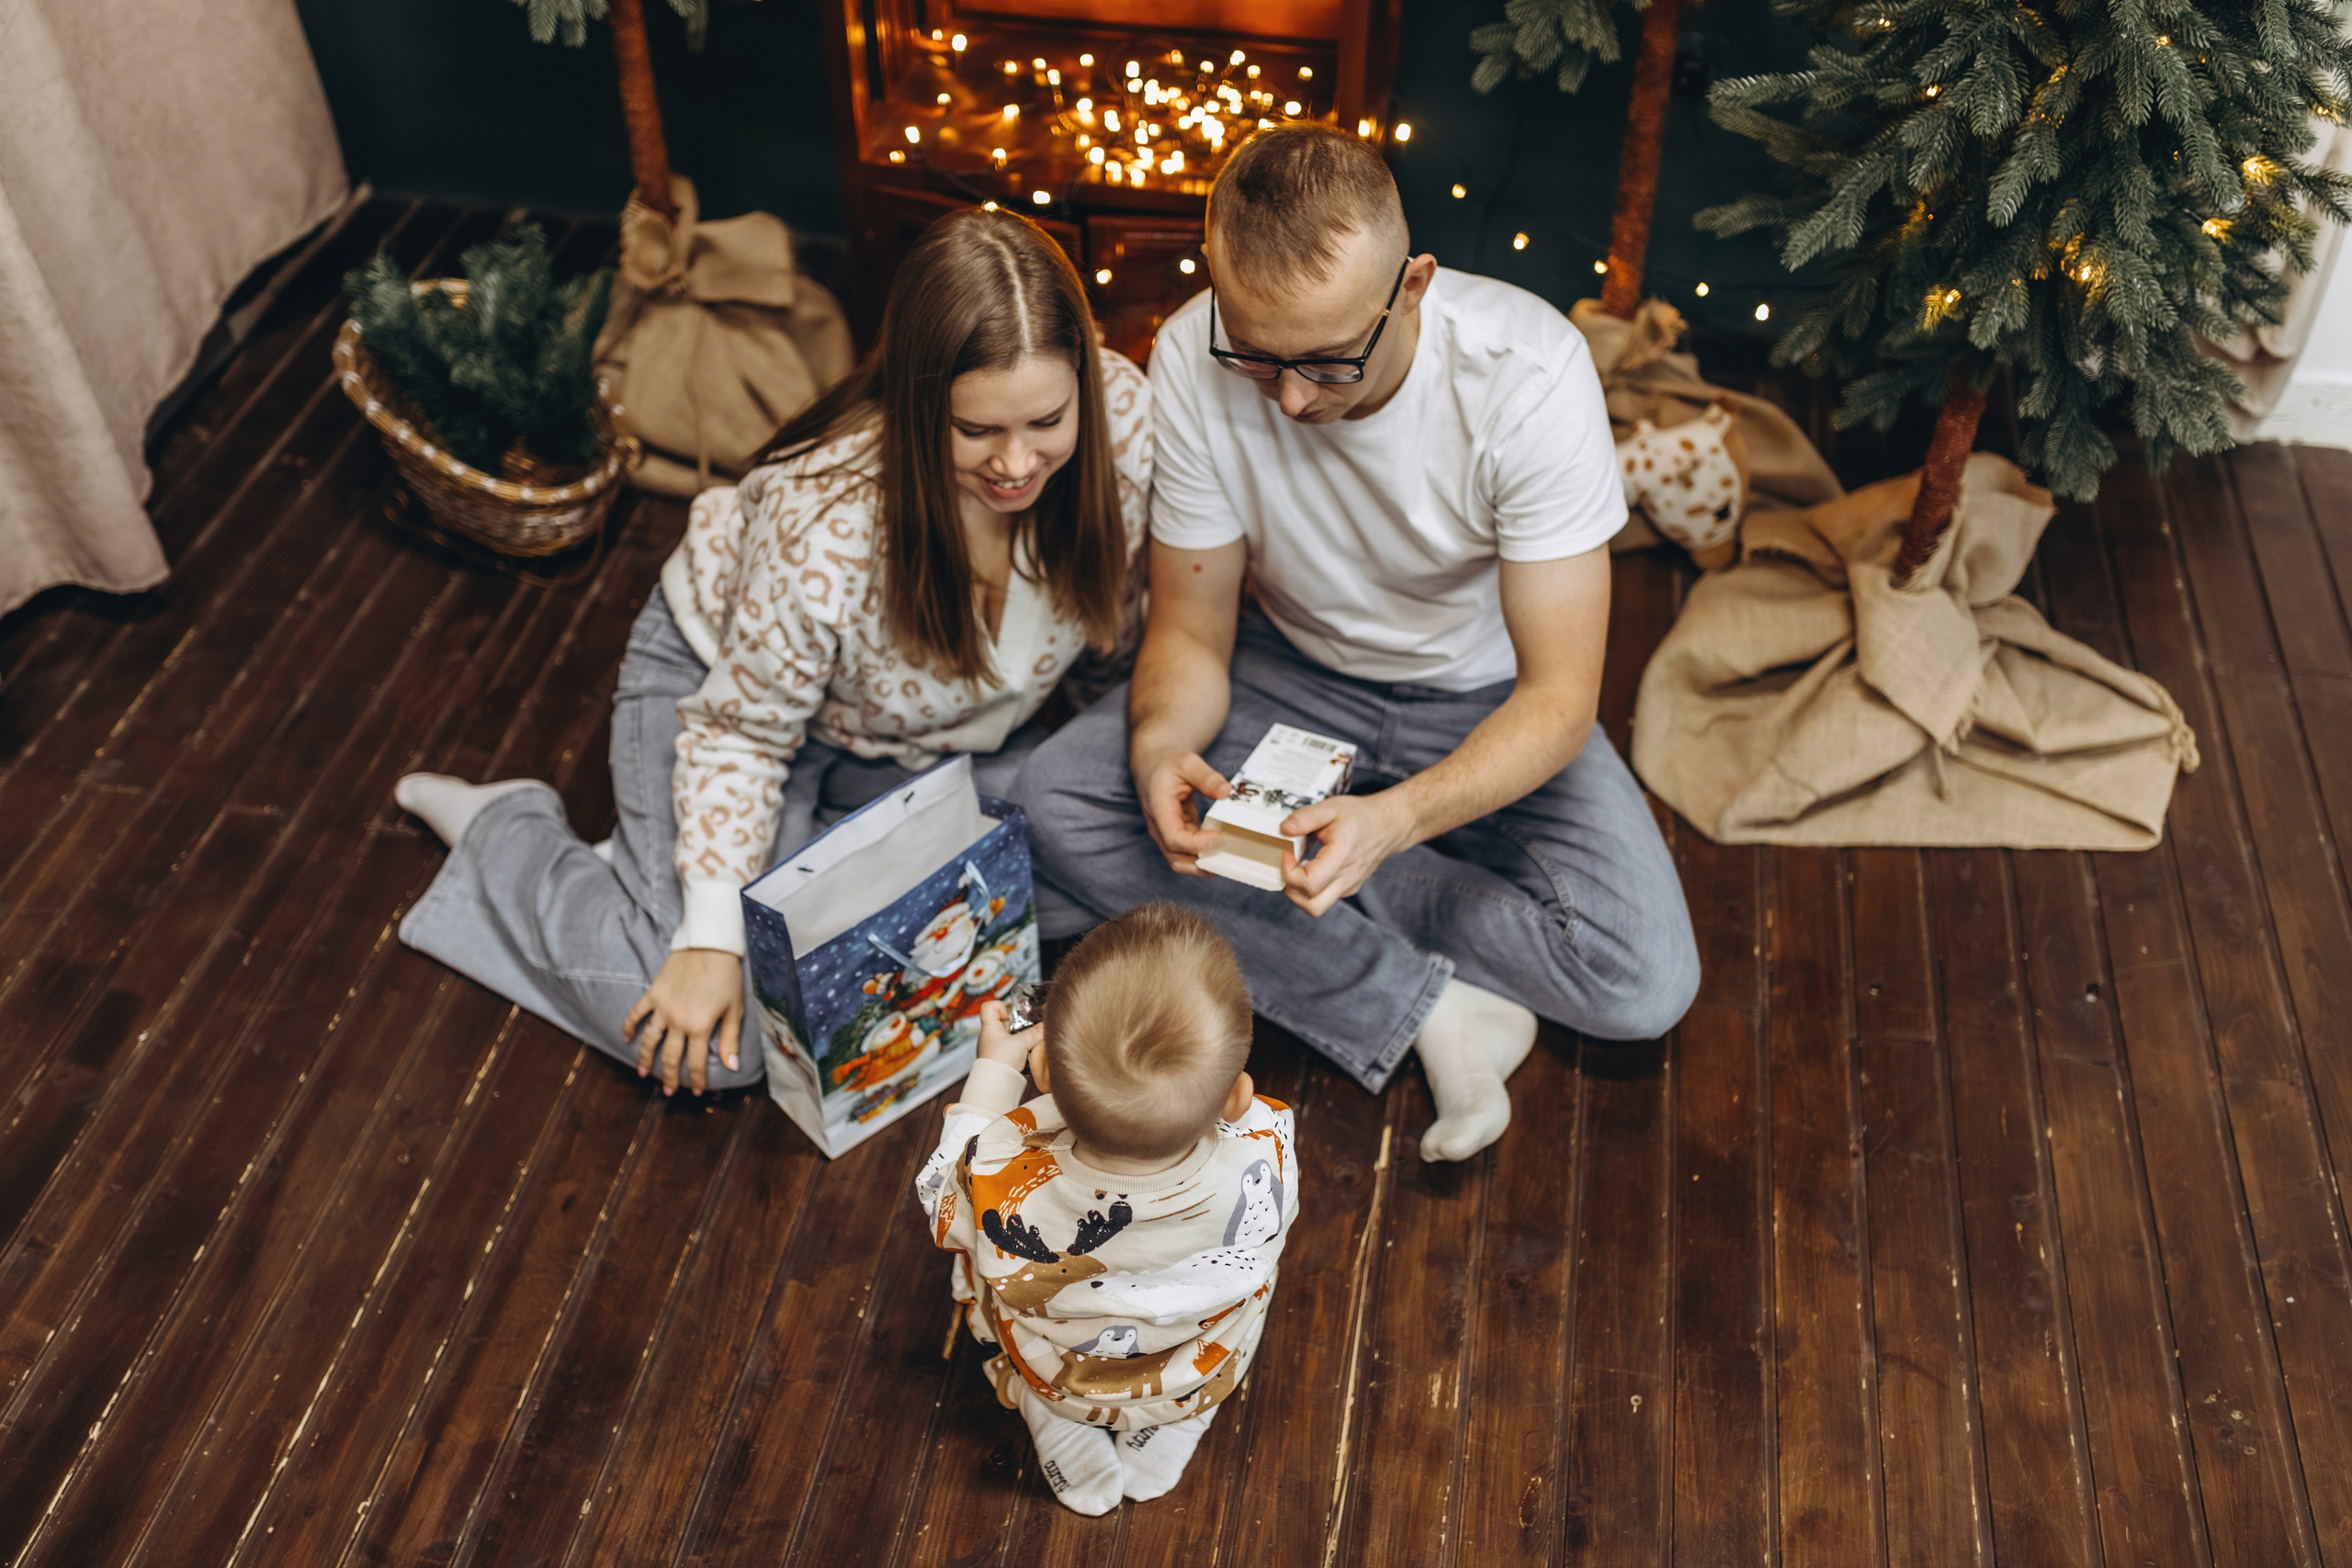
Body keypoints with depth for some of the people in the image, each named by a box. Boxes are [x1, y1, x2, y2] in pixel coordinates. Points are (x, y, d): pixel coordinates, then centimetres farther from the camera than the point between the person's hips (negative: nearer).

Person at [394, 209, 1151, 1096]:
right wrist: (711, 938, -27)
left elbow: (1112, 610, -4)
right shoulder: (822, 525, -39)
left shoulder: (1125, 414, -26)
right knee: (711, 1045, -14)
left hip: (930, 733, 6)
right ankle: (506, 832, 10)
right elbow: (738, 733, -25)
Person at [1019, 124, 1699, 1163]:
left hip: (1485, 704, -2)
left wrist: (1395, 819, -44)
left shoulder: (1529, 372, -30)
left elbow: (1559, 698, -26)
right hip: (1294, 676, 3)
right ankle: (1427, 1008, -18)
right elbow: (1191, 628, -11)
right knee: (1057, 802, -25)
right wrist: (1160, 745, -34)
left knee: (1643, 985, -24)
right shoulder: (1193, 359, -23)